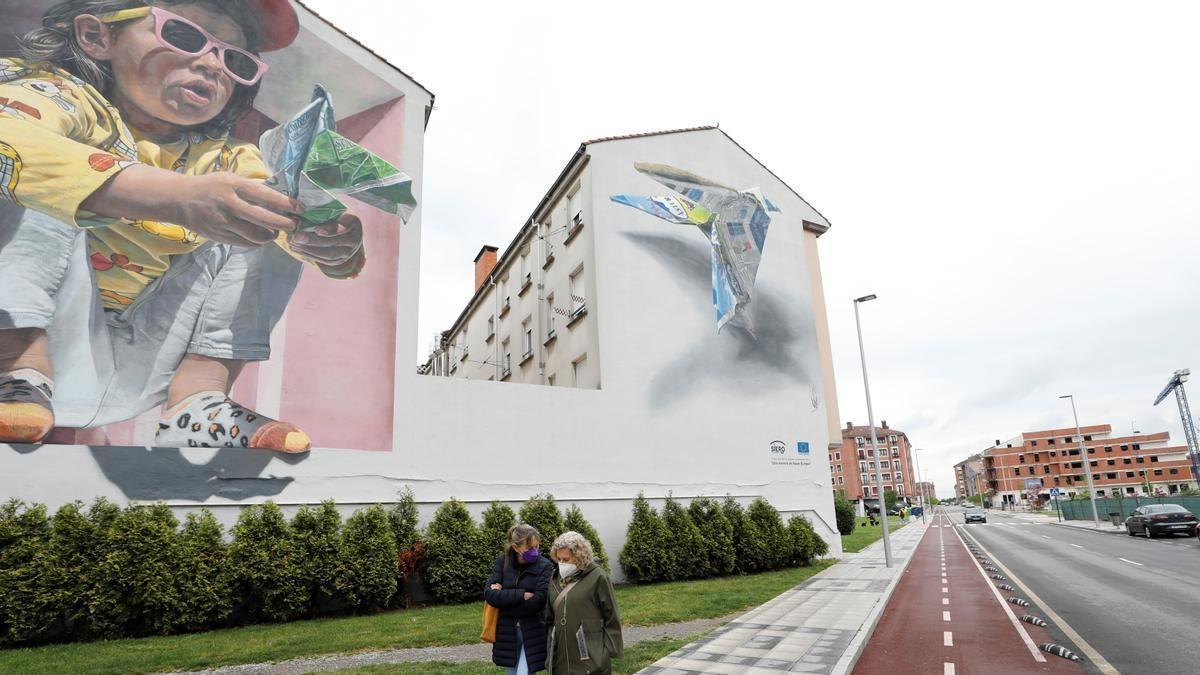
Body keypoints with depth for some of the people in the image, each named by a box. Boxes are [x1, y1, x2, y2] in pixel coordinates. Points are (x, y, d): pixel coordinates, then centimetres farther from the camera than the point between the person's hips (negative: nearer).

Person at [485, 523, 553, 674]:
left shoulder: (545, 566, -10)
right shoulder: (502, 562, -2)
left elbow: (538, 601, -19)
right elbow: (489, 594, -11)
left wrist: (504, 596, -13)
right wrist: (522, 595, -19)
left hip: (533, 634, -3)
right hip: (507, 633, 3)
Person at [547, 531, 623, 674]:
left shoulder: (597, 577, -9)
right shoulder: (557, 579, 8)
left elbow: (611, 618, -5)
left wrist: (611, 650, -4)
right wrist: (549, 649, 13)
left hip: (590, 657, -5)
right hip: (561, 657, 5)